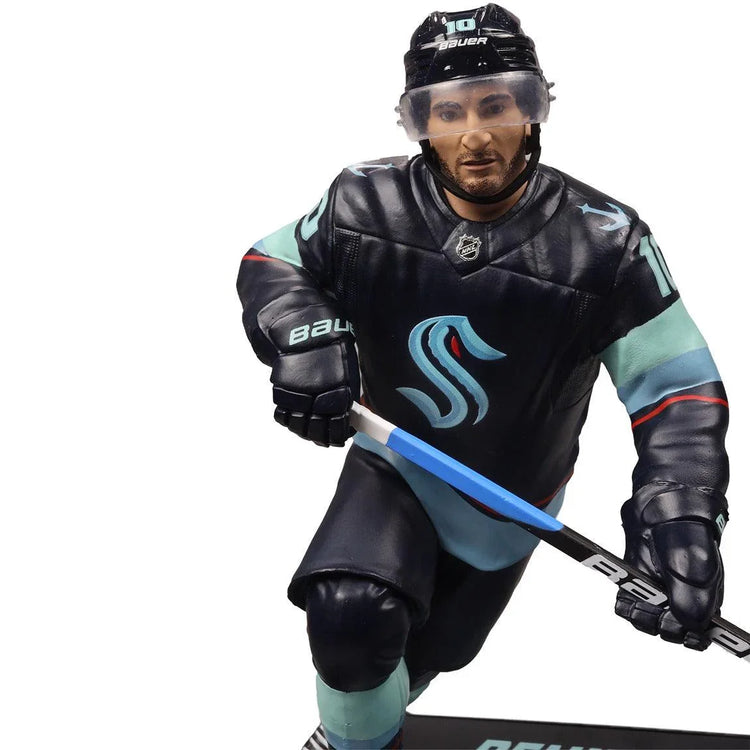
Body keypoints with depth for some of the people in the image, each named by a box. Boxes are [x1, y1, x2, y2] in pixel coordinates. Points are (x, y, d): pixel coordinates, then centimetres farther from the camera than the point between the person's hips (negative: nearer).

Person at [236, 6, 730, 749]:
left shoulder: (605, 244, -26)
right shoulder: (367, 205, -22)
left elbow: (678, 390, -21)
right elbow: (270, 264, -6)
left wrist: (680, 516, -38)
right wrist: (303, 331, -30)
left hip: (509, 499, 1)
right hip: (394, 467, -1)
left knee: (431, 649, 20)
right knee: (349, 618, -27)